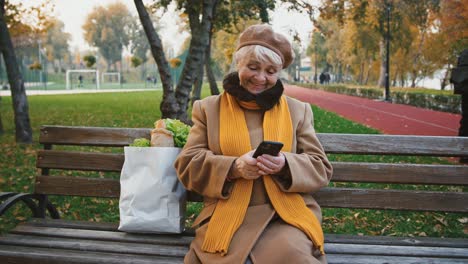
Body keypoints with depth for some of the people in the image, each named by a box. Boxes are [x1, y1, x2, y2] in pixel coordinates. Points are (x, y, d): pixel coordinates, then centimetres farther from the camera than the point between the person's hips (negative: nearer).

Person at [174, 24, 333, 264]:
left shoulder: (298, 110, 16)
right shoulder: (208, 108, 12)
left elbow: (320, 168, 10)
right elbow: (187, 164, 5)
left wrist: (285, 165, -13)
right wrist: (233, 167, -14)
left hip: (288, 216, 1)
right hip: (228, 217, -1)